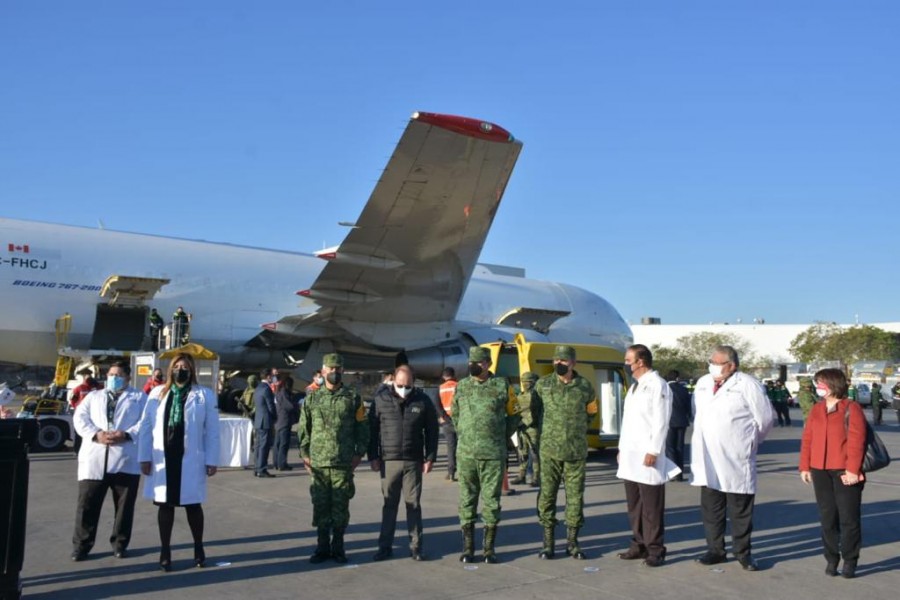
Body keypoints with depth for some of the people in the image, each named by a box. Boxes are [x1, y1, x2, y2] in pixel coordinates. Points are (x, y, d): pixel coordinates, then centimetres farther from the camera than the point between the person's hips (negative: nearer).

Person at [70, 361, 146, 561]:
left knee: (124, 505, 5)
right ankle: (81, 544, 14)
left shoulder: (139, 397, 14)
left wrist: (127, 435, -17)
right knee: (87, 504, 2)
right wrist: (96, 434, -11)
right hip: (94, 458, 2)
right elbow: (80, 418, 7)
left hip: (126, 460, -1)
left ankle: (119, 543, 18)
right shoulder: (93, 396, 22)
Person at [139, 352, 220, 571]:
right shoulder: (157, 393, 6)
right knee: (165, 505, 9)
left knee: (193, 505, 8)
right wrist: (145, 457, -1)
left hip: (191, 460, -2)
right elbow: (146, 427, 5)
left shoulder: (205, 395, 0)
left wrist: (211, 460, -5)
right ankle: (165, 551, 21)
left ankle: (198, 549, 25)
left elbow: (212, 431, -1)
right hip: (163, 460, 2)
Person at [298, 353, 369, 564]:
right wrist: (304, 454, 2)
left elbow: (362, 427, 4)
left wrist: (359, 453, -2)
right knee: (321, 507, 7)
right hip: (318, 462, 1)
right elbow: (304, 428, 8)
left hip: (344, 463, -1)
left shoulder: (353, 397, 3)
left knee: (340, 507, 5)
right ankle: (322, 547, 18)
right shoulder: (312, 398, 6)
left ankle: (338, 547, 17)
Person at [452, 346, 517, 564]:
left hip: (493, 454, -2)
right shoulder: (461, 386, 7)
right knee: (467, 499, 6)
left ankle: (489, 548, 13)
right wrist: (465, 434, 11)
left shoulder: (502, 385, 0)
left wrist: (499, 434, 6)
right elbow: (454, 415, 19)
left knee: (491, 499, 3)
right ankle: (468, 547, 14)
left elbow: (513, 413, 10)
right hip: (465, 453, 2)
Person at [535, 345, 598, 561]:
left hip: (576, 451, 1)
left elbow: (591, 410, 19)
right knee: (547, 494, 2)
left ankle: (572, 541, 17)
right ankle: (548, 541, 13)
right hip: (549, 450, 0)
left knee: (575, 496, 5)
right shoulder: (543, 384, 0)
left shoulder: (585, 387, 1)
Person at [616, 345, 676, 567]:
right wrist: (622, 448, 17)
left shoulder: (658, 385, -9)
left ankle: (655, 550, 5)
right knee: (634, 505, 12)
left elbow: (661, 422, -14)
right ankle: (639, 545, 20)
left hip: (647, 456, -8)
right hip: (629, 456, 9)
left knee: (652, 507, -2)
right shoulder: (634, 386, 18)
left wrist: (653, 451, -18)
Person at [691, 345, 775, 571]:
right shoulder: (703, 383, 10)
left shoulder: (747, 385, -8)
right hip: (707, 461, 5)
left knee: (740, 510, 5)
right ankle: (715, 550, 22)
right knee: (710, 509, 11)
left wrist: (749, 441, 7)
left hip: (736, 461, -5)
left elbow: (766, 418, -3)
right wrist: (704, 440, 13)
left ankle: (742, 552, 17)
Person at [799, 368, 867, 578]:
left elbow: (856, 442, -11)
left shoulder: (851, 409, -6)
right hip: (820, 472, 5)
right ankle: (831, 559, 19)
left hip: (844, 472, -5)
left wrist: (852, 470, -16)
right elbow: (807, 440, 12)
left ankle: (850, 561, 14)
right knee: (827, 518, 10)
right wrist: (805, 467, 7)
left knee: (848, 518, 2)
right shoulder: (816, 410, 12)